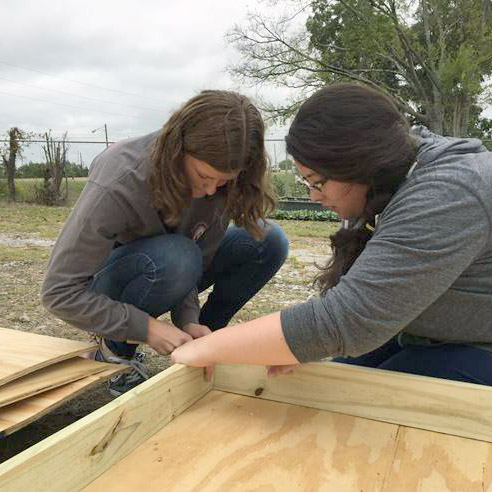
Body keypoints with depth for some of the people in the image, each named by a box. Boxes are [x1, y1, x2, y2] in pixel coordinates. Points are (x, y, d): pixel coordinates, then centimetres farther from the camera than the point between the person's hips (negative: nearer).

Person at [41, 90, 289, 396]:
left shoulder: (221, 180, -20)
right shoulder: (116, 186, -35)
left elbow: (202, 255, -14)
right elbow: (60, 292, -30)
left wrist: (189, 321, -29)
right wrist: (147, 326, -35)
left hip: (174, 276, 5)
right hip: (108, 280, -4)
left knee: (269, 241, -16)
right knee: (175, 258, -39)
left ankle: (201, 340, -1)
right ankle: (117, 352, -11)